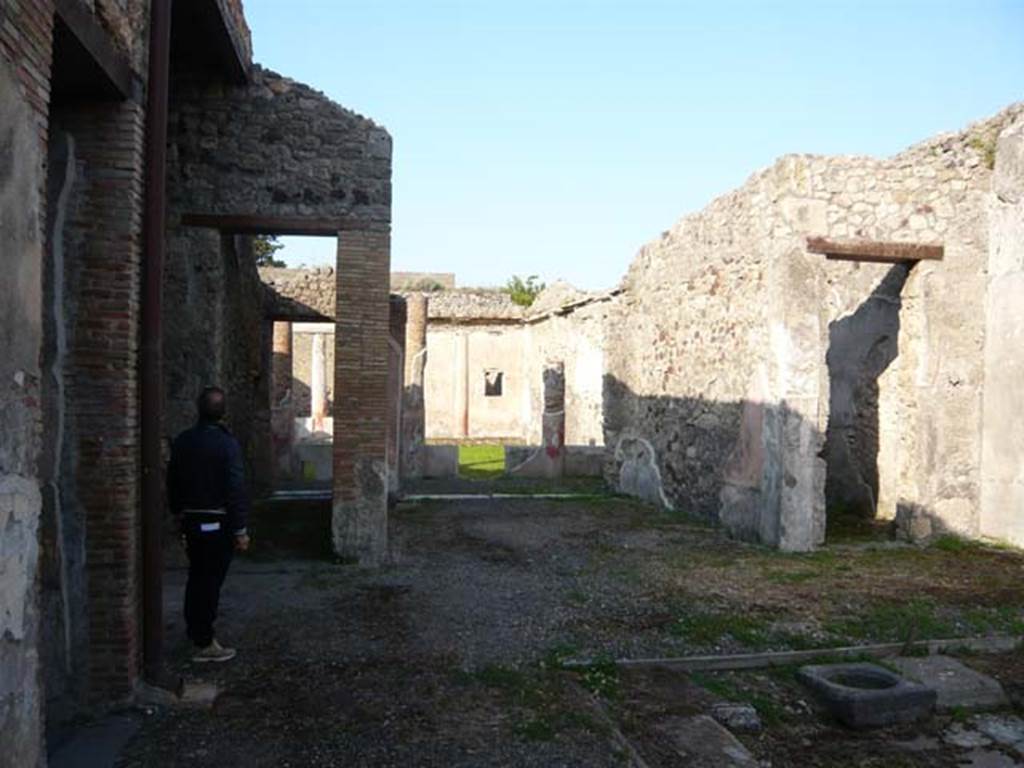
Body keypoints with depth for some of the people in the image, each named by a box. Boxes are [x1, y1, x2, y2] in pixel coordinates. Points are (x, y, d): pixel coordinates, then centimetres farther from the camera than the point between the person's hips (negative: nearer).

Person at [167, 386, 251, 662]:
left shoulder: (182, 441, 4)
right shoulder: (227, 444, -16)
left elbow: (172, 482, 12)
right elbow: (236, 489, -17)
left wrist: (179, 513, 24)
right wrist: (240, 530, -12)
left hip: (190, 520, 6)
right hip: (218, 523, -6)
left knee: (196, 578, 19)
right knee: (211, 580, 0)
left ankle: (195, 630, 32)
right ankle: (204, 644, 6)